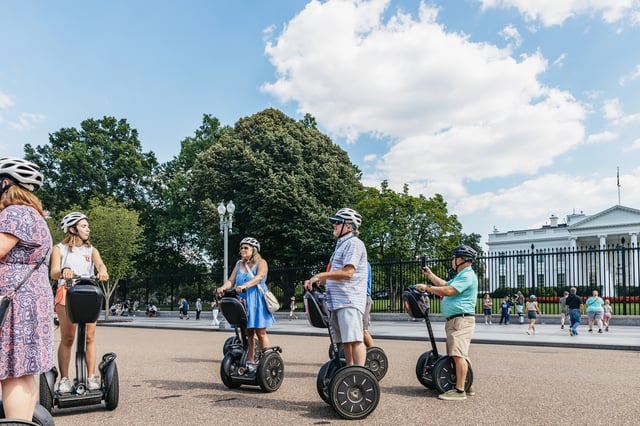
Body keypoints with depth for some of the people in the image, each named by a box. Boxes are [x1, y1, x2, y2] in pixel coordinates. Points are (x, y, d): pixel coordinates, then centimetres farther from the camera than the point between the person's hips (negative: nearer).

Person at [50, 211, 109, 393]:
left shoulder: (91, 250, 17)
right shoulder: (59, 249, 10)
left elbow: (99, 263, -4)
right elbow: (53, 272, -4)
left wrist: (103, 272, -28)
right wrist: (63, 272, -29)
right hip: (67, 292, -2)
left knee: (89, 337, -3)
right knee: (67, 338, -6)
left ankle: (91, 377, 1)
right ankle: (64, 379, -1)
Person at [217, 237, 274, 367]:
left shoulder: (261, 263, -1)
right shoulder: (239, 264, 16)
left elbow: (259, 277, -20)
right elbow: (231, 280, 7)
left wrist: (245, 285, -36)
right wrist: (223, 287, -16)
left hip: (257, 302, -5)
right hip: (242, 301, 5)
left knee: (260, 332, -1)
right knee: (247, 333, 7)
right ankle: (249, 362, 13)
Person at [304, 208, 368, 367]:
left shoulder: (354, 243, -7)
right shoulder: (341, 245, 24)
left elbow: (348, 272, -19)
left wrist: (321, 275, -15)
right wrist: (316, 281, 13)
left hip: (349, 300, -10)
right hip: (338, 301, 10)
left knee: (354, 339, -13)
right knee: (346, 341, 13)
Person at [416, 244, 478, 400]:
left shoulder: (467, 276, -12)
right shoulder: (461, 276, 22)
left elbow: (448, 291, -21)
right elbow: (444, 284, 31)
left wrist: (426, 287, -14)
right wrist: (430, 275, 31)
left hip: (461, 319, -11)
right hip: (455, 320, 11)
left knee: (458, 355, -15)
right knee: (460, 355, 15)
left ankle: (459, 390, -16)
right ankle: (466, 386, 23)